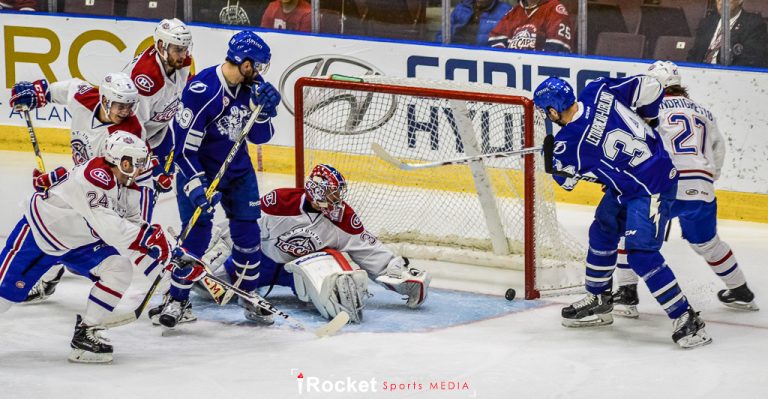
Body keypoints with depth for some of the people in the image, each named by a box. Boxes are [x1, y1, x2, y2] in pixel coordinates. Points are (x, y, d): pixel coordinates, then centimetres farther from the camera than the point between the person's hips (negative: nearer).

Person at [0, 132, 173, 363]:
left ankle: (85, 333, -3)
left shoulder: (130, 191, -4)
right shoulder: (94, 176, -32)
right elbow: (107, 226, -39)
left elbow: (134, 229, 4)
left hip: (79, 243, 8)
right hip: (38, 233, -8)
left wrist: (163, 249, -13)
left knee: (120, 269, -10)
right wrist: (147, 236, -37)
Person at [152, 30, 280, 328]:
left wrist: (262, 110, -18)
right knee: (197, 232, -11)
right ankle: (177, 300, 1)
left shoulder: (250, 88, -5)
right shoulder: (201, 90, -26)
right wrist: (197, 186, -31)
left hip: (238, 170, 6)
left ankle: (248, 294, 22)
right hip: (198, 169, -6)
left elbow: (259, 137, 1)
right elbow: (184, 144, -25)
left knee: (247, 231, 5)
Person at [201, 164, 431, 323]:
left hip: (306, 263, 1)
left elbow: (369, 251, -11)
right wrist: (219, 251, -16)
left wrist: (400, 271, -19)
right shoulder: (279, 202, -27)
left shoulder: (344, 218, -17)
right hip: (265, 259, -1)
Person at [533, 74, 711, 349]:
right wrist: (647, 120, 17)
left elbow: (565, 179, 1)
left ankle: (686, 320, -14)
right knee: (602, 232, 19)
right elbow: (648, 87, 0)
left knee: (641, 254, -15)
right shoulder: (598, 91, -7)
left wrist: (549, 155, 19)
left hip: (651, 191, -10)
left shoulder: (567, 143, -21)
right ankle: (598, 302, 33)